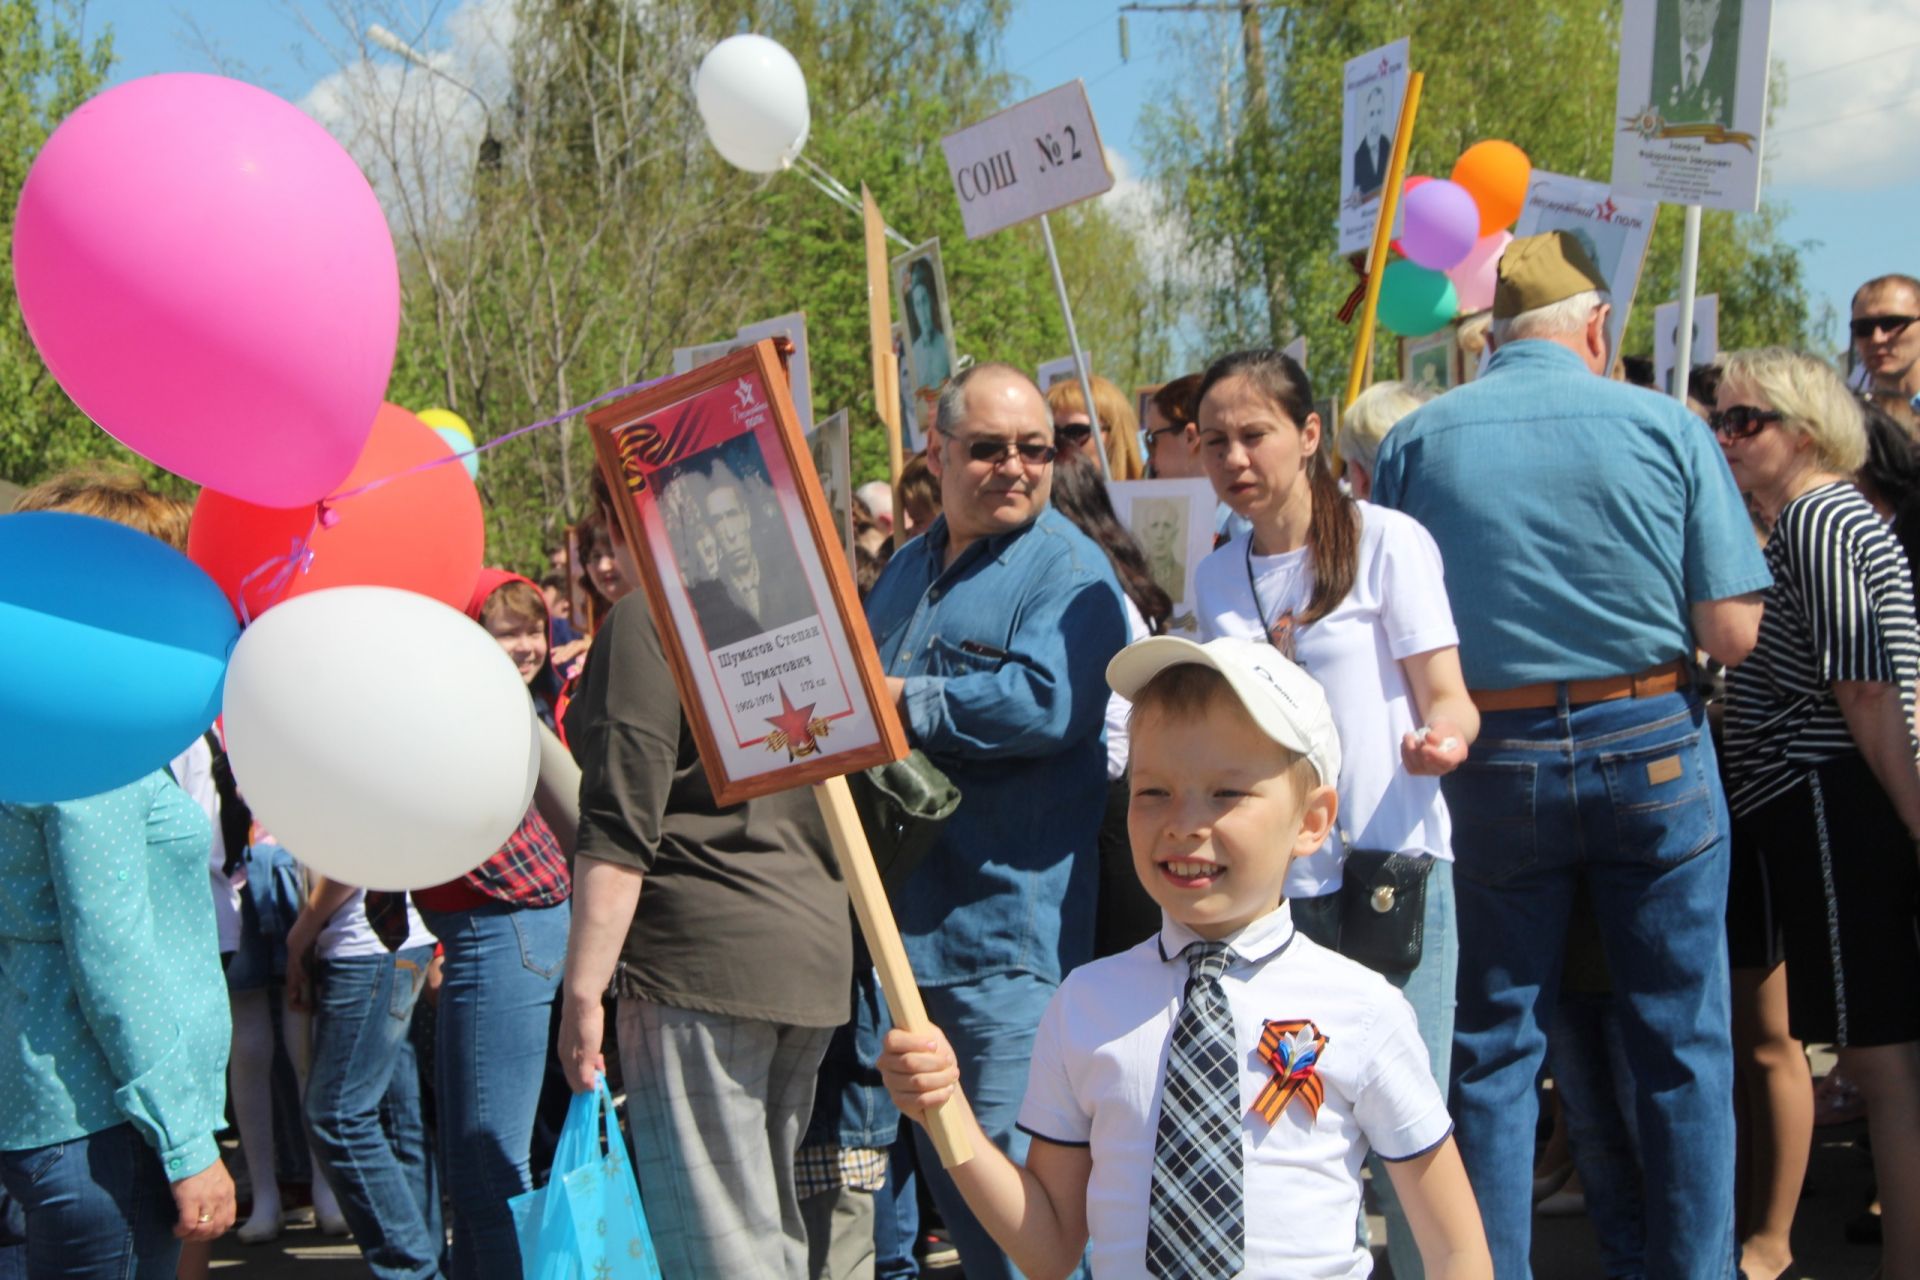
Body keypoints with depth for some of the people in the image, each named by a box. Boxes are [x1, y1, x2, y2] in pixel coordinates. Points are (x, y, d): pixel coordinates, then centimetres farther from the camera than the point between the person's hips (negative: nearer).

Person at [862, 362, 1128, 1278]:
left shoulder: (1068, 568, -6)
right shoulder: (908, 568, 18)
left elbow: (1045, 702, -23)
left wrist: (901, 700, -15)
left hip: (1011, 924, -8)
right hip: (912, 918, 8)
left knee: (1012, 1170, -7)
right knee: (940, 1168, 16)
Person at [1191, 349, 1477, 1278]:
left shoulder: (1387, 541, -1)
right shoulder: (1218, 579, 14)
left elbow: (1446, 697, -5)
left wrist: (1443, 737, -25)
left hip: (1393, 868, -4)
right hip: (1270, 886, 4)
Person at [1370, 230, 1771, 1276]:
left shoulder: (1415, 443, -3)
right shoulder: (1666, 428, -6)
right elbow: (1732, 631, -8)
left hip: (1495, 764, 1)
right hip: (1652, 753, -1)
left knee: (1494, 1045, 11)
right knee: (1683, 1042, 11)